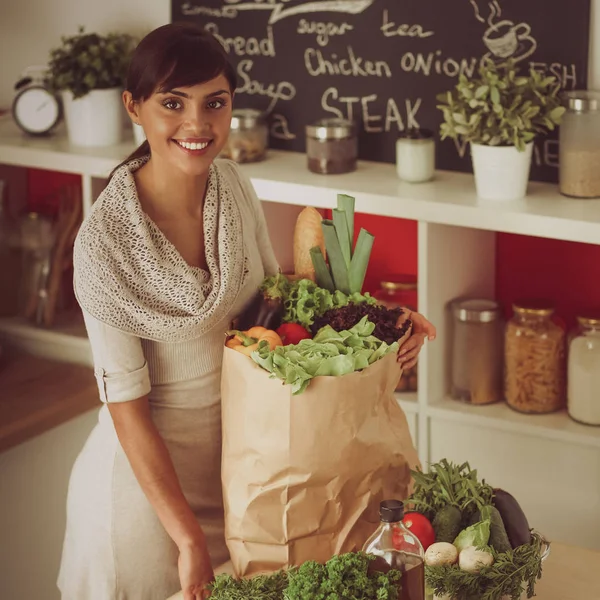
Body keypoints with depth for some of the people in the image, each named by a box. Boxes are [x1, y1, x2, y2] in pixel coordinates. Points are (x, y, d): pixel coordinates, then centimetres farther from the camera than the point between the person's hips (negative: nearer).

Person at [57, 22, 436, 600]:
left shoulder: (232, 185, -8)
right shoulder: (106, 239, -25)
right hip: (150, 466, -5)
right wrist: (188, 539, -19)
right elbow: (127, 406, -20)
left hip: (240, 444, 5)